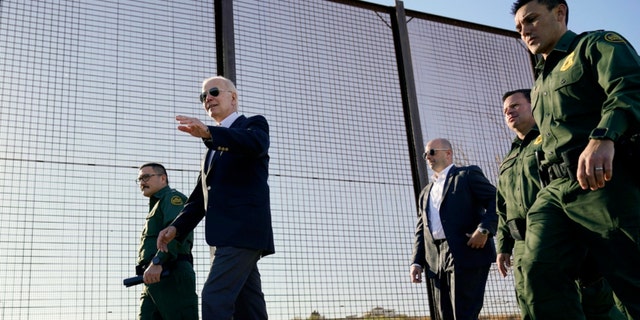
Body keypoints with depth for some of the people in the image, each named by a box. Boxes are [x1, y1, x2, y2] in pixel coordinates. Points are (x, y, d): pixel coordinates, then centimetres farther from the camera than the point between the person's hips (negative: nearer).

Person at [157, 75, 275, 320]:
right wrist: (177, 227, 8)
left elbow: (256, 143, -22)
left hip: (243, 229, -8)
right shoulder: (215, 146, 27)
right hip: (225, 234, 8)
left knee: (214, 299, -18)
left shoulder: (254, 124, 4)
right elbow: (200, 196, 24)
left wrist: (208, 132, -37)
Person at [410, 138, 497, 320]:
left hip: (468, 254, -6)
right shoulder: (425, 193, 28)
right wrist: (417, 261, 9)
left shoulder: (468, 175, 10)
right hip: (437, 262, 6)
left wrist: (484, 229, -18)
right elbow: (421, 230, 22)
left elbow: (496, 201, -2)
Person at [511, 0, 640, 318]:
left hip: (604, 181, -7)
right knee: (540, 270, -13)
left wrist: (603, 137, -33)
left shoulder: (597, 45, 6)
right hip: (555, 190, 7)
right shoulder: (541, 83, 29)